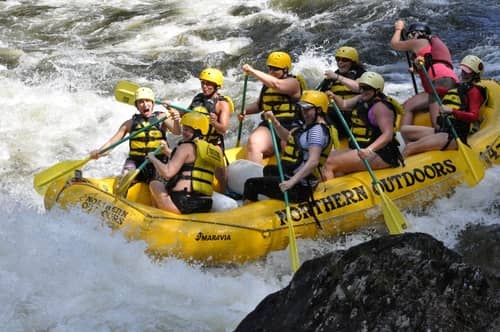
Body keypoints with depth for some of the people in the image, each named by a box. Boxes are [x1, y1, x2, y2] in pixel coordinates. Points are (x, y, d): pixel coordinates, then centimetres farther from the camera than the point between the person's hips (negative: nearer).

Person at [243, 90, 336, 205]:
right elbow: (287, 137, 21)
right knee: (269, 170, 39)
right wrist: (274, 121, 4)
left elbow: (313, 161, -33)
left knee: (251, 185, -10)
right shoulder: (309, 126, 10)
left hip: (299, 187, -11)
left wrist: (292, 182, -40)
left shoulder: (317, 130, -22)